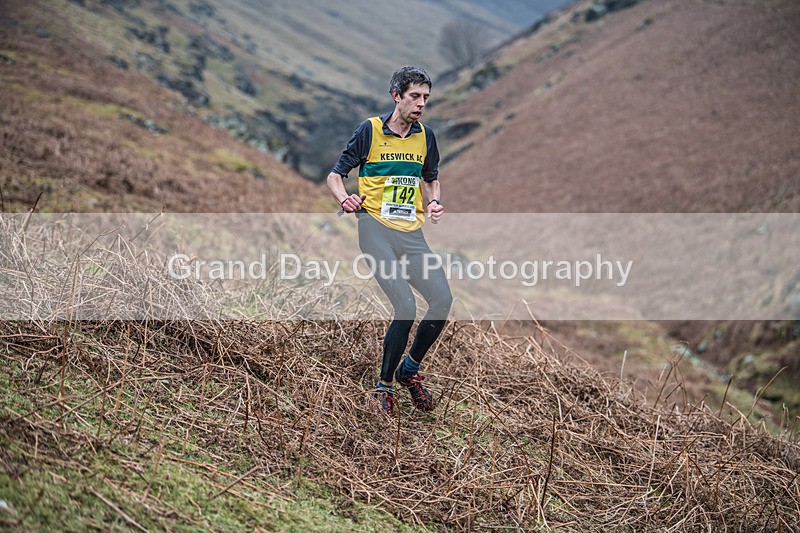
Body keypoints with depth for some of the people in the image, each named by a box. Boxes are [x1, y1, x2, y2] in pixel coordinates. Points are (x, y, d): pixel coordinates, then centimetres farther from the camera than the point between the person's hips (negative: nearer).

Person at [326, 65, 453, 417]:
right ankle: (384, 386, 0)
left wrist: (434, 202, 6)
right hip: (375, 226, -5)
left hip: (412, 232, 5)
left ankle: (409, 370, 15)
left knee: (443, 300, -9)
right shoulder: (369, 130, -1)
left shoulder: (426, 136, 12)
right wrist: (346, 199, -18)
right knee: (406, 307, -19)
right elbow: (335, 176, 3)